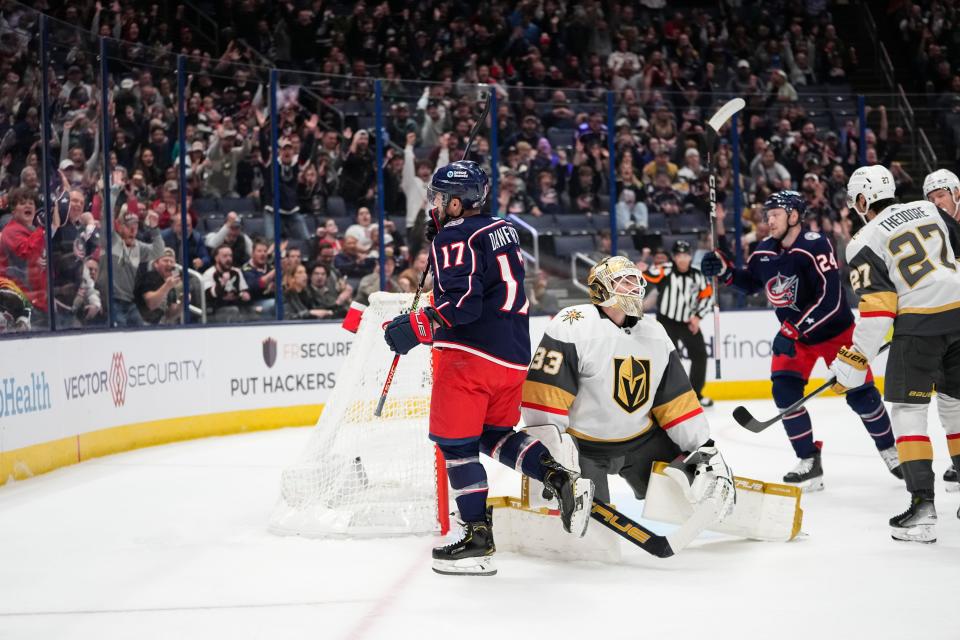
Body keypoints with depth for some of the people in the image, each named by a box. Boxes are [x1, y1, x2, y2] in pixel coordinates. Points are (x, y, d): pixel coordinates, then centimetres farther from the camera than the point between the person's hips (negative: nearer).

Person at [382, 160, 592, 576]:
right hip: (514, 354, 9)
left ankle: (478, 536, -5)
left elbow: (462, 302, -21)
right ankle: (562, 480, 3)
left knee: (456, 443, -3)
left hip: (472, 354, -9)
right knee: (496, 434, 21)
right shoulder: (501, 230, 16)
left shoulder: (453, 239, -10)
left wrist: (415, 328, -19)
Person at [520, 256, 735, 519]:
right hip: (580, 445, -6)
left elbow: (676, 399, 6)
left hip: (642, 439, 6)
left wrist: (704, 447, -3)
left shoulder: (654, 333, 4)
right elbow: (544, 395, -23)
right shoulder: (572, 326, -18)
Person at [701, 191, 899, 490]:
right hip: (793, 334, 5)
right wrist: (724, 271, -5)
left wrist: (796, 328, -33)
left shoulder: (815, 246, -26)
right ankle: (809, 463, -3)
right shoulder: (765, 251, -5)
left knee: (860, 394, 0)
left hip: (835, 331, -5)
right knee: (785, 391, -13)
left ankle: (889, 450, 25)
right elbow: (750, 283, 13)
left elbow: (829, 299, -32)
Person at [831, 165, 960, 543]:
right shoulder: (929, 210, 14)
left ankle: (922, 505, -9)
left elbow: (876, 310, -7)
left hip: (919, 321, -5)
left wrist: (854, 365, -4)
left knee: (906, 409, 2)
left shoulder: (864, 244, 0)